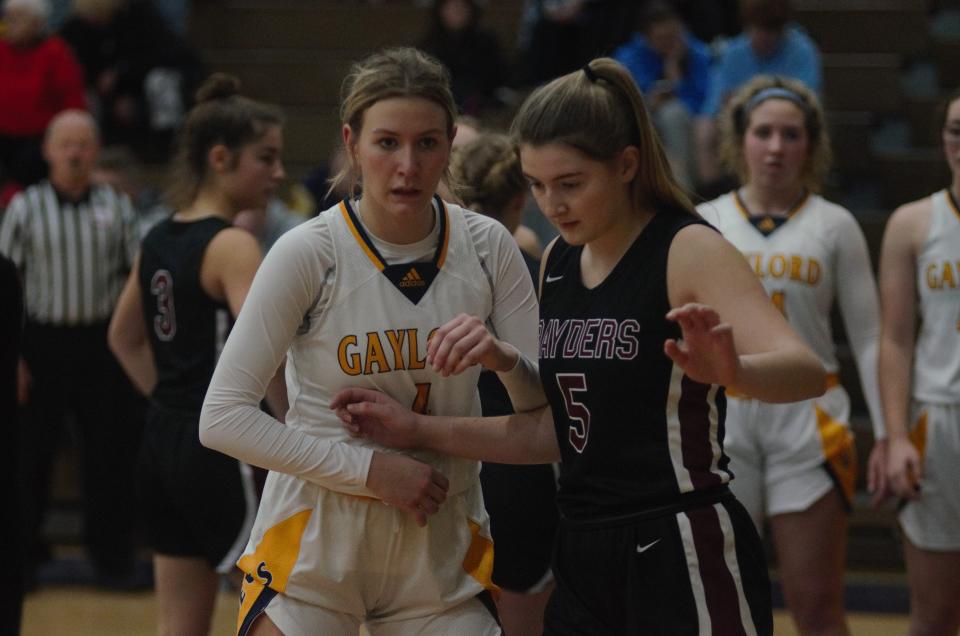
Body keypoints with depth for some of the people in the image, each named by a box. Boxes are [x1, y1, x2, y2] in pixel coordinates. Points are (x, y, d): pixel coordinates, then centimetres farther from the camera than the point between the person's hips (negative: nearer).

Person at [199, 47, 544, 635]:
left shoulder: (487, 246, -2)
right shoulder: (309, 253, -12)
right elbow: (223, 418, -14)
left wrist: (504, 359, -20)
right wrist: (370, 469, -19)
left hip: (441, 547, 3)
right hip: (314, 545, -3)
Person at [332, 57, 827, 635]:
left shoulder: (689, 251, -11)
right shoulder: (560, 263, 11)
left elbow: (807, 372, -25)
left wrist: (731, 370, -46)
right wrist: (419, 430, 10)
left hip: (685, 557, -7)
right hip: (586, 560, 7)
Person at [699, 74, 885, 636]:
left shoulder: (834, 225, 4)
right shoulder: (703, 224, 8)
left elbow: (869, 338, 3)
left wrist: (888, 434, -4)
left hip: (807, 420, -2)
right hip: (721, 420, 2)